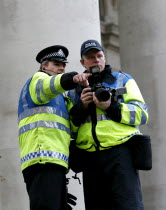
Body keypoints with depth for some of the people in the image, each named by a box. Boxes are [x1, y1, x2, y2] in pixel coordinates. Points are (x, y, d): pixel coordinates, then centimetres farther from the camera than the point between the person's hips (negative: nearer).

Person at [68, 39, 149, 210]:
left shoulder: (123, 80, 15)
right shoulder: (75, 90, 21)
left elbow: (141, 114, 3)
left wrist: (111, 107, -10)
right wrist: (81, 106, -4)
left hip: (120, 153, -3)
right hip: (90, 158, 3)